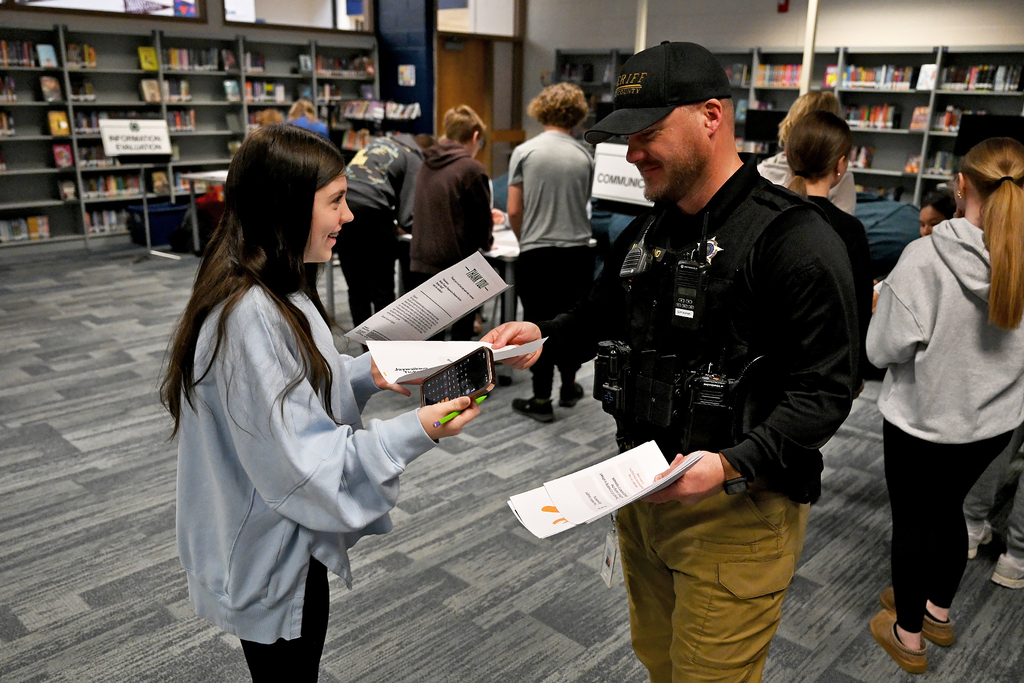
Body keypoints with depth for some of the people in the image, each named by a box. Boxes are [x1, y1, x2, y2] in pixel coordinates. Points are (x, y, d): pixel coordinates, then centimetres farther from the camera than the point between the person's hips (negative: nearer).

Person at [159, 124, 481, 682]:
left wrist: (369, 374, -2)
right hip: (273, 563, -9)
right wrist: (418, 431, -30)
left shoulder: (275, 291, 1)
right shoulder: (252, 316, -31)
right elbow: (301, 463, -29)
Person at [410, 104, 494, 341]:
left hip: (420, 261, 6)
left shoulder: (427, 165, 7)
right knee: (462, 330, 7)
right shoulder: (471, 169, -12)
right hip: (456, 265, -6)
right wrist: (485, 242, 17)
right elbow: (483, 217, -6)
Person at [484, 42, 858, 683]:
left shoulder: (797, 240, -18)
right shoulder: (646, 233, 8)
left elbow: (825, 389, -20)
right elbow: (601, 313, 20)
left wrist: (732, 464, -32)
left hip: (737, 511, -7)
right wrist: (541, 334, 1)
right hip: (643, 491, 7)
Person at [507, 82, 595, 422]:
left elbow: (514, 211, -4)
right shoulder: (584, 156, 2)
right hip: (577, 251, 2)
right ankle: (568, 387, 32)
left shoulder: (524, 152, -4)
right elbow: (584, 205, 12)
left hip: (536, 253, -2)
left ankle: (541, 400, 13)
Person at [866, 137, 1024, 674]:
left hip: (922, 419, -5)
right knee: (948, 509, 25)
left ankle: (908, 635, 33)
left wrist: (884, 305, -1)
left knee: (912, 522, 14)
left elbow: (884, 349, -19)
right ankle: (937, 610, 46)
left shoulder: (925, 257, -26)